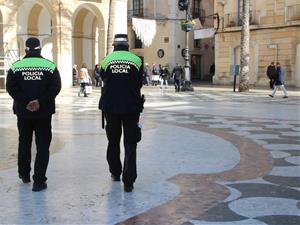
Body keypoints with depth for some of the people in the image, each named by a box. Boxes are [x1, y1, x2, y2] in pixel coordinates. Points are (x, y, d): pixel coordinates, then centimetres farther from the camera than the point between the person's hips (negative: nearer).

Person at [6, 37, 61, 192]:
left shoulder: (16, 66, -1)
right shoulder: (50, 66, -2)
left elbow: (11, 88, -10)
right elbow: (56, 87, -12)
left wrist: (25, 102, -11)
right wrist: (40, 102, -14)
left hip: (23, 112, 2)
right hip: (44, 113, -1)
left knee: (24, 143, 20)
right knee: (42, 146, 3)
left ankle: (24, 174, 34)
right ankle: (39, 181, -2)